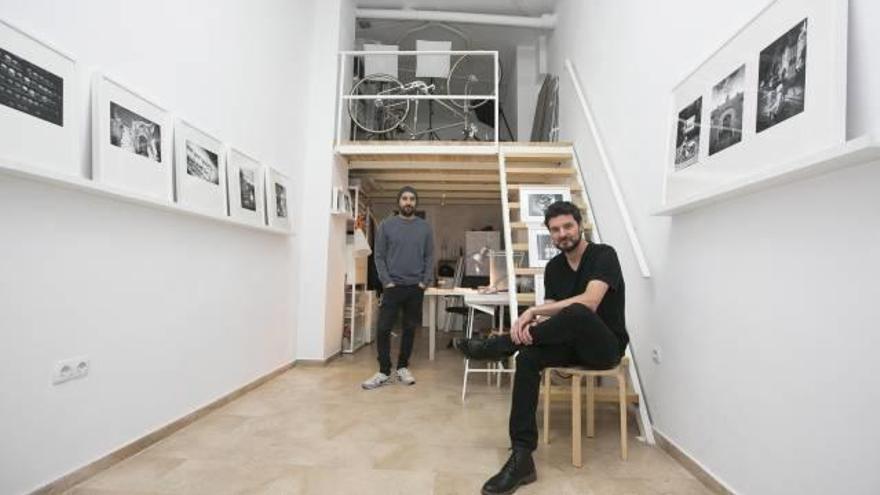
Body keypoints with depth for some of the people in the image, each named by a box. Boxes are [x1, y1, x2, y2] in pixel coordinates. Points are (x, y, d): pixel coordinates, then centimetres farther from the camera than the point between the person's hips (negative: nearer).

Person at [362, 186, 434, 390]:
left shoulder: (424, 227, 6)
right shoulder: (386, 225, 2)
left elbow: (429, 257, 5)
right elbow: (379, 256, 0)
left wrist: (425, 281, -5)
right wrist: (387, 281, -9)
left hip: (416, 287, 2)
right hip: (393, 286, -1)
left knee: (410, 329, 9)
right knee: (383, 329, -4)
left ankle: (403, 367, 25)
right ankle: (384, 372, 9)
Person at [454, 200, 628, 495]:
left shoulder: (603, 255, -12)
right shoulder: (553, 267, 6)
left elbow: (589, 302, -29)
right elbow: (552, 314, -1)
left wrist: (533, 311, -28)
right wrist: (534, 324, -26)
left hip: (606, 345, -5)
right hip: (573, 343, 5)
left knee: (576, 313, -38)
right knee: (528, 355, -25)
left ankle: (496, 346, -23)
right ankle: (521, 457, -25)